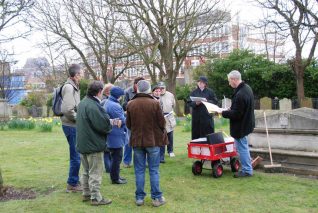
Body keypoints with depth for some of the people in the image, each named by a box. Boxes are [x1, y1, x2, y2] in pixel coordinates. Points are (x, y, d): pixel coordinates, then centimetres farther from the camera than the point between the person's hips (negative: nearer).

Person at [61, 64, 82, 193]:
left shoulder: (73, 87, 14)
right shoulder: (69, 87, -16)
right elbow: (67, 110, -25)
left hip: (74, 125, 10)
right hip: (71, 126, -10)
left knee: (76, 156, 19)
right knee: (75, 157, -1)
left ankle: (75, 181, 31)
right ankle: (72, 184, 10)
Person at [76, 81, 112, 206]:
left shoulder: (83, 103, 9)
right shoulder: (93, 106, -23)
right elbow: (103, 124, -26)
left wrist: (108, 122, 8)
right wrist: (109, 128, -3)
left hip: (83, 143, 10)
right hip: (94, 145, -10)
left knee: (87, 171, 19)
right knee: (95, 172, 0)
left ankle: (86, 194, 29)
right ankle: (95, 198, 6)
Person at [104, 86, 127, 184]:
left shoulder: (108, 103, 12)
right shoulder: (114, 106, -22)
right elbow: (122, 120, -20)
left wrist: (124, 115, 6)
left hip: (112, 135, 11)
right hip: (116, 136, -11)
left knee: (115, 156, 19)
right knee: (117, 157, -1)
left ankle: (115, 176, 28)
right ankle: (115, 178, 7)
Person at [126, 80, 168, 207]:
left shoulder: (130, 104, -4)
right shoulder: (155, 103, -12)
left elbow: (128, 124, 4)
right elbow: (162, 123, -7)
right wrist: (161, 132, 14)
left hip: (137, 141, 2)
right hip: (153, 140, -2)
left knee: (139, 170, 10)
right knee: (154, 170, 6)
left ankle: (139, 198, 15)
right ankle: (157, 198, 11)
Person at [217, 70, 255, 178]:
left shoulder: (240, 95, -29)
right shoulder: (247, 88, 5)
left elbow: (236, 114, -27)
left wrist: (223, 113, -15)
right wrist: (230, 109, 8)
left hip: (240, 125, -11)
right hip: (246, 122, 11)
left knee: (242, 147, 1)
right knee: (243, 146, 22)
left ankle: (247, 170, 11)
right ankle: (247, 168, 33)